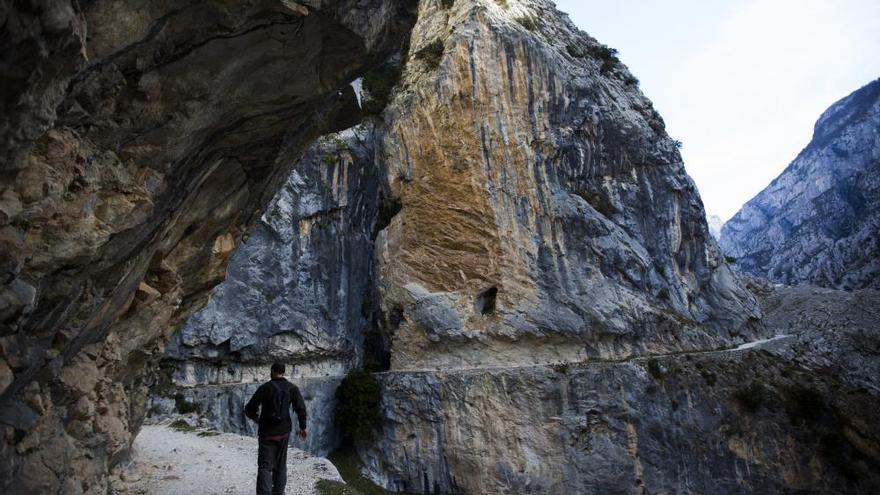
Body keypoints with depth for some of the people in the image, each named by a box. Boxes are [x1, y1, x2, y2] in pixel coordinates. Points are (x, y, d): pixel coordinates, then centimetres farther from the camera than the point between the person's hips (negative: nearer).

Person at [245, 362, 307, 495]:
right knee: (280, 464, 21)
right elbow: (301, 409, -7)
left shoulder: (264, 388, -8)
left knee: (265, 466, -2)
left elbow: (249, 409, -5)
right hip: (284, 432, 3)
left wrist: (255, 418, 18)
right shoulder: (292, 388, -2)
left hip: (267, 433, -3)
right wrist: (302, 427, 8)